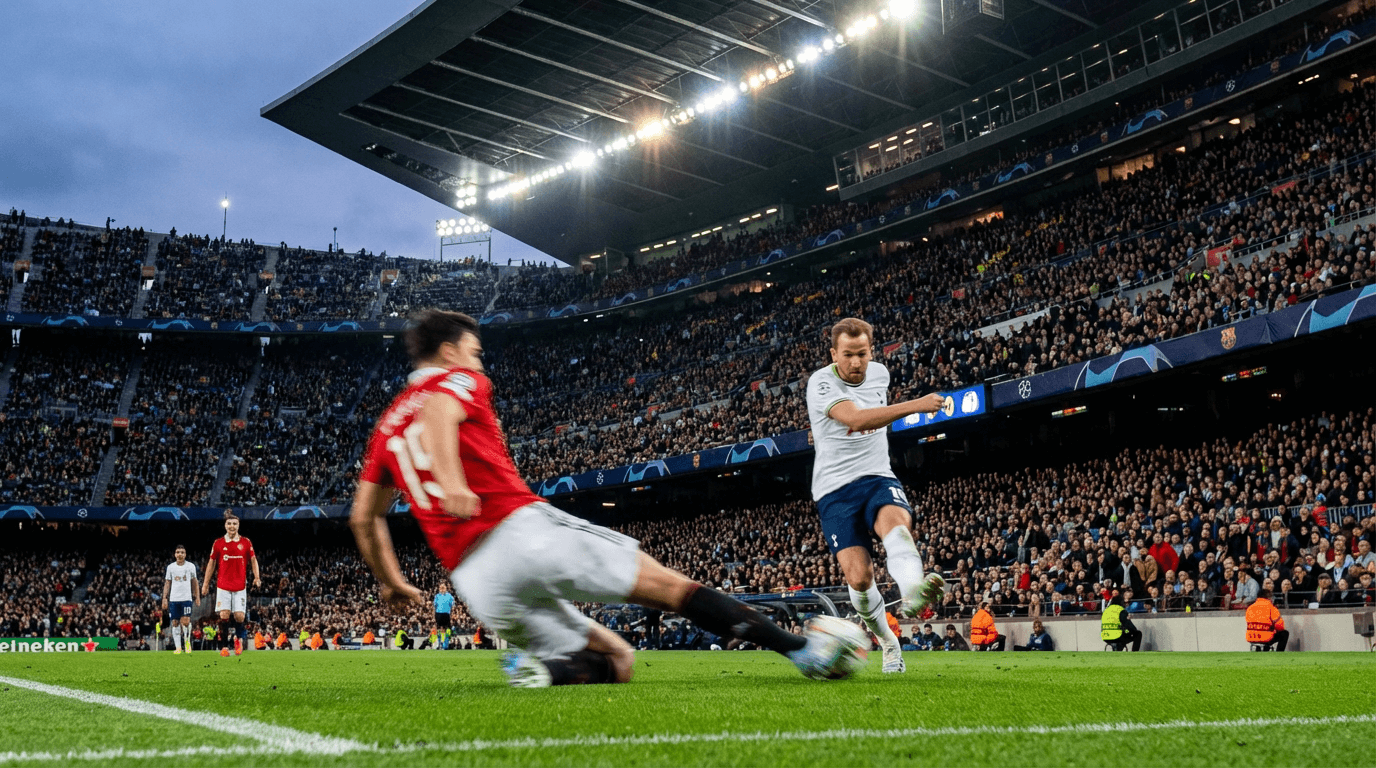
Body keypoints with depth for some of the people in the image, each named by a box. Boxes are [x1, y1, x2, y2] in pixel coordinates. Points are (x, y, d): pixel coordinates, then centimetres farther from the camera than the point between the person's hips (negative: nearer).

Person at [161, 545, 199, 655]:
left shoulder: (191, 566, 6)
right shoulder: (170, 567, 9)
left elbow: (194, 583, 12)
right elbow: (167, 583, 12)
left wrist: (197, 597, 6)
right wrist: (164, 598, 5)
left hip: (187, 598, -2)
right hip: (173, 599, 2)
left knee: (186, 621, -13)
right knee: (175, 623, -1)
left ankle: (187, 642, 8)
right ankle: (178, 647, 3)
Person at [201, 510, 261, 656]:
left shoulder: (246, 543, 3)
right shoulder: (218, 543, 3)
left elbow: (253, 560, 10)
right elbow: (211, 563, 10)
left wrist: (256, 577, -5)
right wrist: (205, 584, 9)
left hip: (240, 586, 0)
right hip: (223, 586, 0)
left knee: (239, 616, -5)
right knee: (224, 616, -7)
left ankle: (238, 638, 24)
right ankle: (224, 647, 1)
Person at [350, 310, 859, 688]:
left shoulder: (387, 425, 26)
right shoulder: (458, 382, 8)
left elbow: (363, 517, 25)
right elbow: (436, 414, -17)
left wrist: (392, 583, 35)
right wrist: (452, 483, -33)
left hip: (475, 582, 6)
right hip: (520, 529, -6)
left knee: (614, 660, 14)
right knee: (666, 585, 4)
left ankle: (542, 666, -17)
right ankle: (804, 649, 0)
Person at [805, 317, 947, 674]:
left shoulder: (880, 373, 7)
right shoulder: (821, 383, -13)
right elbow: (856, 419, -31)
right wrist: (914, 406, -39)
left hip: (877, 478, 3)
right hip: (835, 489, -3)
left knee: (895, 521, -33)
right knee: (858, 576, -14)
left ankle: (912, 594, -61)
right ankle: (888, 641, 12)